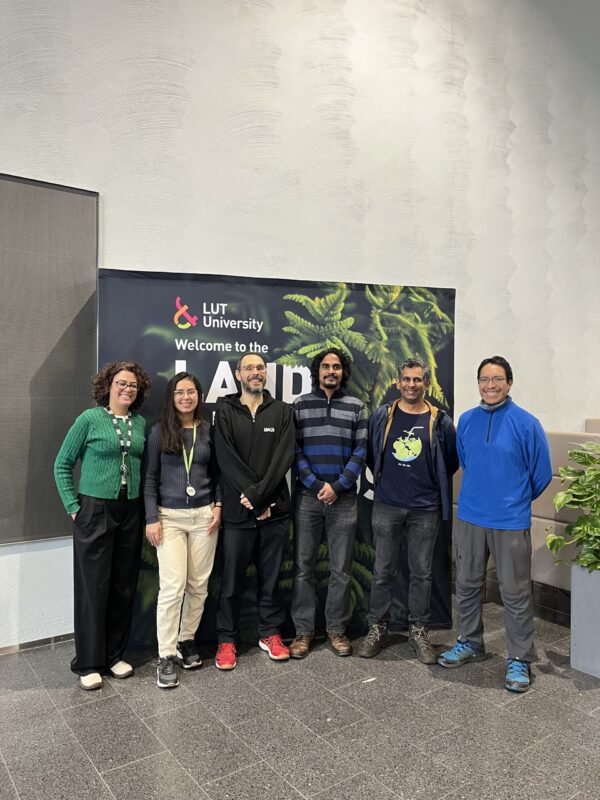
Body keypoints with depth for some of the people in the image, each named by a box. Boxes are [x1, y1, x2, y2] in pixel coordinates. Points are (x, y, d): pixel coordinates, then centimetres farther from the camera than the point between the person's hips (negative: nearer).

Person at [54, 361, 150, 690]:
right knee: (93, 588, 3)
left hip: (130, 513, 4)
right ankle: (88, 663, 18)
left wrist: (147, 508, 4)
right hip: (95, 511, -4)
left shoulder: (141, 423, 5)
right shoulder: (89, 419, -6)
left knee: (124, 587, 10)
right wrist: (73, 506, -5)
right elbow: (62, 465, -1)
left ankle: (114, 655, 27)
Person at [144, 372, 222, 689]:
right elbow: (150, 478, 0)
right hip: (170, 516, -2)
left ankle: (186, 640, 27)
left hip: (204, 515, 3)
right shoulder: (159, 431, 0)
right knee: (172, 587, -7)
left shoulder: (208, 430, 6)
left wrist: (218, 505, -1)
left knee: (198, 585, 7)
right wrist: (152, 519, -6)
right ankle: (166, 656, 6)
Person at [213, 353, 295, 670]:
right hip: (238, 511, -1)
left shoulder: (282, 411, 6)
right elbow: (227, 460, -8)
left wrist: (257, 494, -16)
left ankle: (270, 633, 28)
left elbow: (284, 458, -5)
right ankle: (227, 639, 23)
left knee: (270, 576, 12)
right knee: (232, 580, 7)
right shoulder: (225, 411, 2)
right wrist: (256, 503, -13)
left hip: (275, 509, 1)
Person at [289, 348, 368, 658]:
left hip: (343, 498, 1)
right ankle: (304, 630, 17)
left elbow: (360, 451, 1)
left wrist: (337, 486, -9)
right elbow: (295, 449, -1)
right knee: (304, 566, 5)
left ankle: (336, 629, 21)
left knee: (341, 568, 7)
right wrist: (315, 485, -10)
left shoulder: (355, 407, 7)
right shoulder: (300, 405, 5)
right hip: (308, 496, 0)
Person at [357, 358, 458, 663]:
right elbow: (370, 454, 12)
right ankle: (377, 628, 23)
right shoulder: (381, 417, 1)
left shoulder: (440, 421, -1)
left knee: (421, 573, 9)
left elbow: (451, 461, 10)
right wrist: (383, 479, 9)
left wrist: (431, 483, 8)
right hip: (386, 507, 0)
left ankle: (418, 630, 24)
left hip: (425, 510, 0)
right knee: (383, 571, 9)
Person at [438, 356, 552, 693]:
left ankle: (520, 659, 22)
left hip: (511, 522, -4)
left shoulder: (527, 423, -10)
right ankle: (470, 643, 35)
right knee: (468, 584, 16)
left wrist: (516, 500, 10)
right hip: (469, 517, 4)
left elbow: (542, 474, -1)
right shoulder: (467, 420, 2)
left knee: (515, 593, 6)